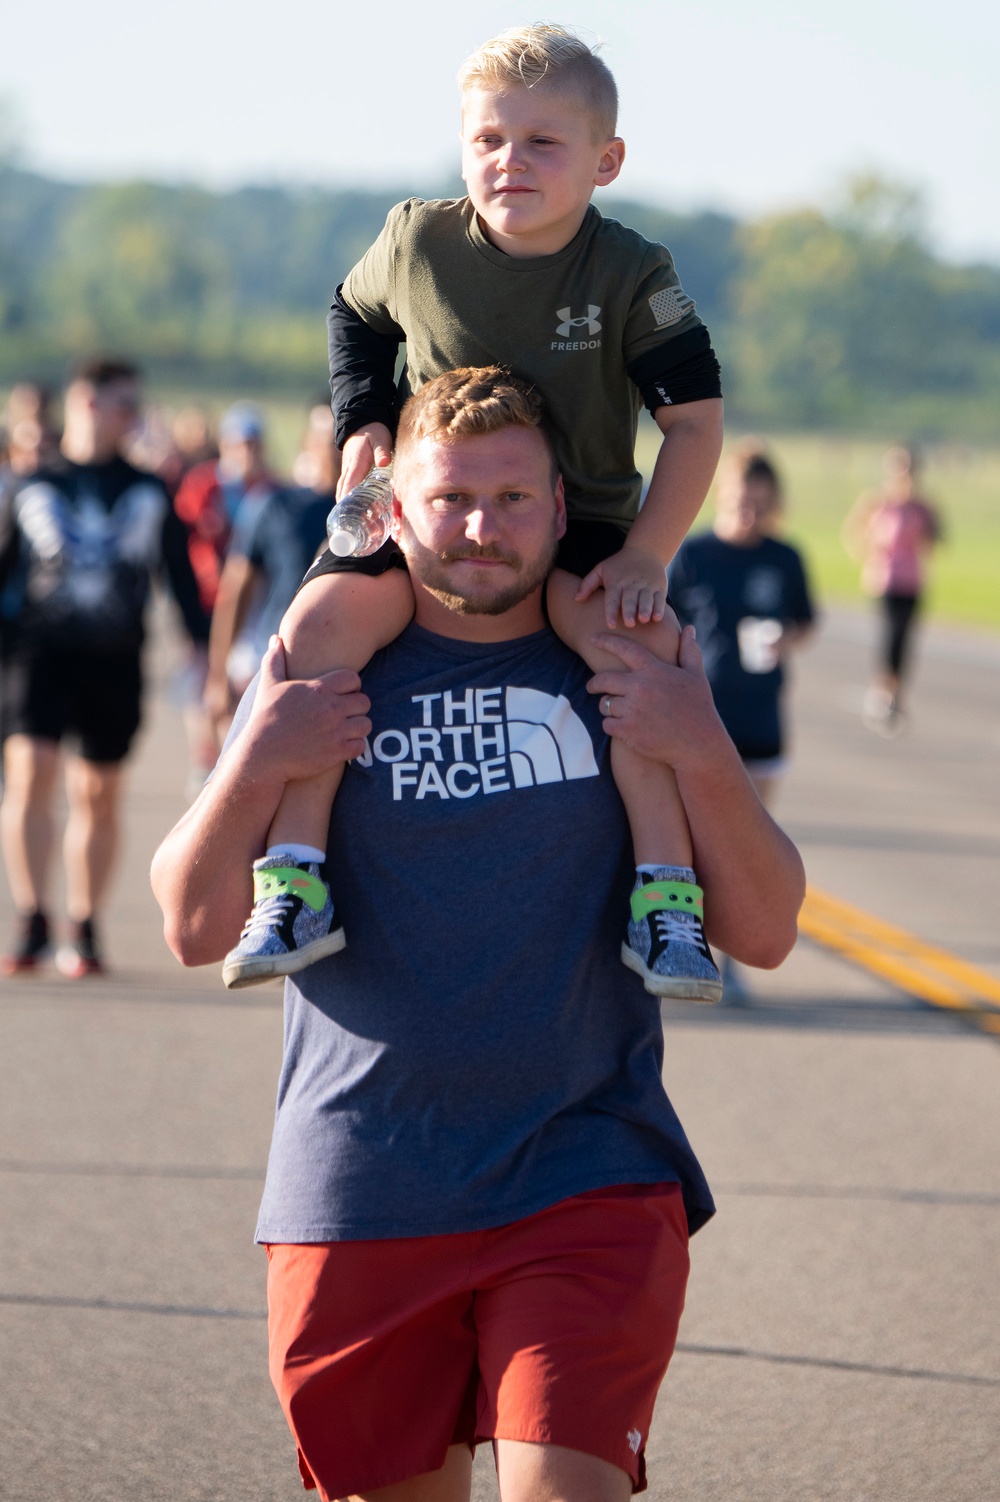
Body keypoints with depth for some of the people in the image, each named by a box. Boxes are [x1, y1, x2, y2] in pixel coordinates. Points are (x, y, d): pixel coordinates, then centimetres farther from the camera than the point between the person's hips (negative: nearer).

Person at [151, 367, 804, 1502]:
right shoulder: (325, 674, 5)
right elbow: (195, 929, 3)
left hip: (588, 1186, -1)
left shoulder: (629, 679, 6)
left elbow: (762, 935, 2)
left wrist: (705, 757, -12)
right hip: (359, 1190, 1)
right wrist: (255, 766, -13)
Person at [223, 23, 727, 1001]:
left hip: (580, 524, -2)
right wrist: (362, 419, 2)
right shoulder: (419, 242, -5)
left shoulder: (632, 276, -11)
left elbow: (694, 419, -8)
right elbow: (355, 315, 18)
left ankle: (667, 890, -25)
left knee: (648, 643, -32)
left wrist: (645, 554, -17)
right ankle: (293, 877, -22)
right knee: (319, 622, -25)